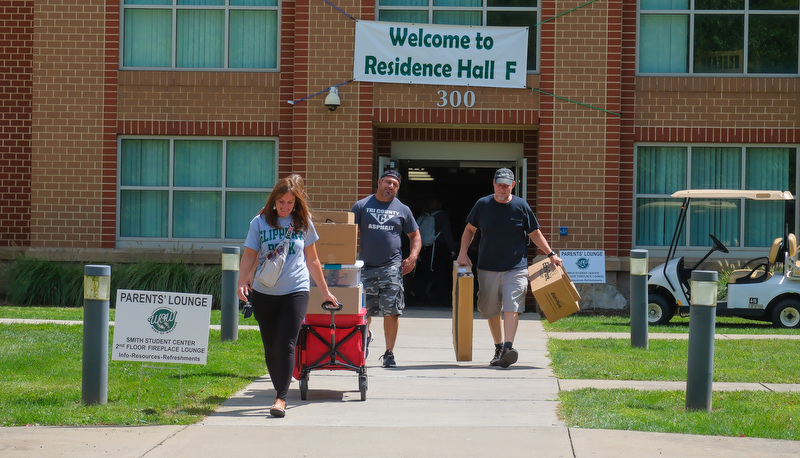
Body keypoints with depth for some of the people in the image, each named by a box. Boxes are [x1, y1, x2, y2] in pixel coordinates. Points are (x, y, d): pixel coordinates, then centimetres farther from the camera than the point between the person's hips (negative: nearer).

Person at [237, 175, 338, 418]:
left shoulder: (303, 223, 5)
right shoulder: (260, 222, 1)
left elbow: (311, 260, 14)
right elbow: (249, 256, 2)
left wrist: (325, 291, 20)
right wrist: (242, 282, -15)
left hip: (296, 291, -1)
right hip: (264, 293, 1)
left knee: (286, 345, -12)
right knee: (270, 347, 7)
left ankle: (281, 398, -13)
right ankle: (280, 390, 24)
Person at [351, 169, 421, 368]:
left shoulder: (402, 209, 11)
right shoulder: (362, 206, 7)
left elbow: (414, 235, 18)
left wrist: (412, 258, 3)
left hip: (392, 267, 0)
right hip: (366, 267, 0)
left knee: (391, 311, -7)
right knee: (363, 311, 5)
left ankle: (389, 353, 1)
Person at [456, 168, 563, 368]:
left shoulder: (521, 206, 2)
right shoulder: (482, 204, 5)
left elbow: (535, 234, 10)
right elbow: (470, 229, 16)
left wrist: (551, 254, 3)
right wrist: (463, 252, 4)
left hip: (516, 268, -2)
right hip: (487, 269, 2)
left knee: (511, 308, -16)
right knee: (491, 311, 8)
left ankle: (508, 347, -26)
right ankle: (498, 348, 23)